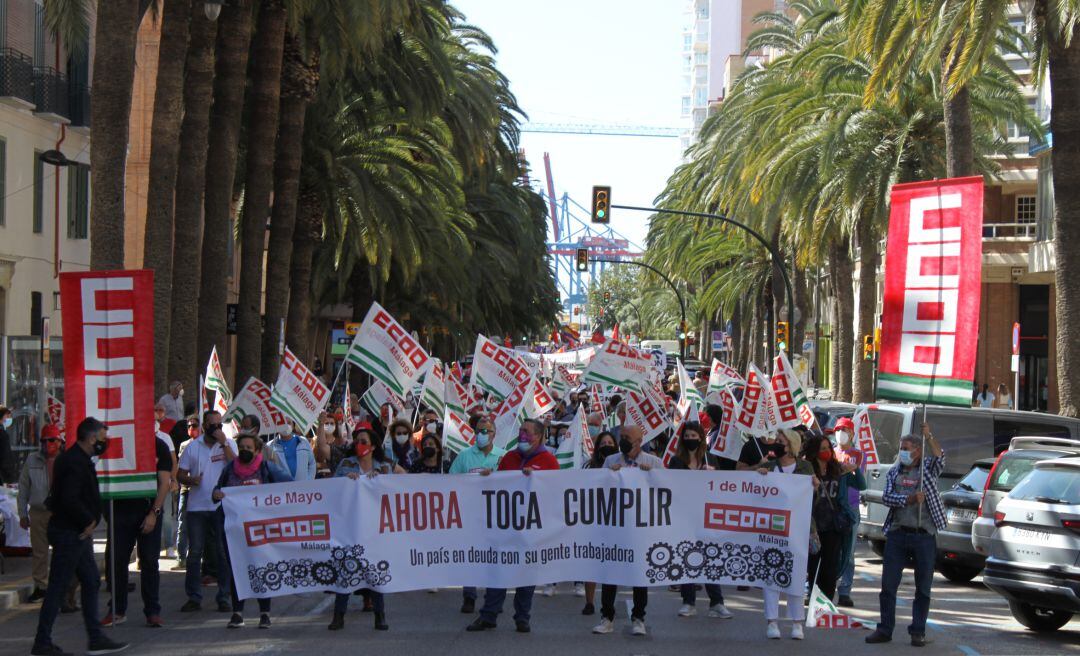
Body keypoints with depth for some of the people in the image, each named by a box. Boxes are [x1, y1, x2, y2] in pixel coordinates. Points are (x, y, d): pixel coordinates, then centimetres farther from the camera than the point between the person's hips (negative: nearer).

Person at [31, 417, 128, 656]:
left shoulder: (74, 458, 13)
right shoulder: (76, 463, -19)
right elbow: (70, 499, -28)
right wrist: (89, 522, -16)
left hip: (78, 532, 11)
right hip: (71, 534, -11)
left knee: (91, 582, 12)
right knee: (58, 587, -4)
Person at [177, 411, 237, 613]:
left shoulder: (229, 444, 6)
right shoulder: (193, 447, 8)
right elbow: (180, 474, 9)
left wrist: (223, 443, -12)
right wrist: (191, 479, -12)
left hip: (222, 505, -1)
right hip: (197, 506, 1)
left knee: (223, 554, 1)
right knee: (194, 552, 2)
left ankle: (224, 596, 7)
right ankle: (194, 597, 9)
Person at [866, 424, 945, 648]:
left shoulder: (928, 469, 6)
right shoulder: (894, 472, 12)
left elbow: (939, 457, -16)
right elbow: (886, 497, -2)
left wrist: (929, 436, -26)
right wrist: (909, 499, -16)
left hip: (924, 535, -2)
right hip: (897, 533, 2)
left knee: (923, 587, 3)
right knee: (888, 584, 2)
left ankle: (918, 632, 10)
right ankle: (885, 629, 10)